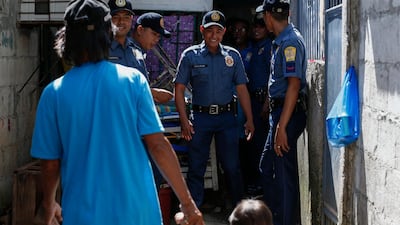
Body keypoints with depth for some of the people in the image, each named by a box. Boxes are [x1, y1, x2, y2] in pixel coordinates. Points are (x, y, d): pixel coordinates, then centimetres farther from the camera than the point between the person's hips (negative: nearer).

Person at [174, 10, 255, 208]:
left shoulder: (232, 56, 7)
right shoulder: (190, 55, 1)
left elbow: (241, 89, 7)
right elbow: (179, 89, 0)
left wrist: (249, 120, 1)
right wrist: (184, 121, -8)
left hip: (226, 117, 1)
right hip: (200, 117, -1)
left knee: (232, 167, 5)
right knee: (196, 168, 4)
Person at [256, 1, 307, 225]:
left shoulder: (290, 42, -19)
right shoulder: (282, 40, 12)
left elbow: (294, 84, -24)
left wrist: (282, 127, -26)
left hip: (288, 112, -11)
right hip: (279, 110, 11)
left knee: (284, 172, -2)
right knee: (267, 166, 20)